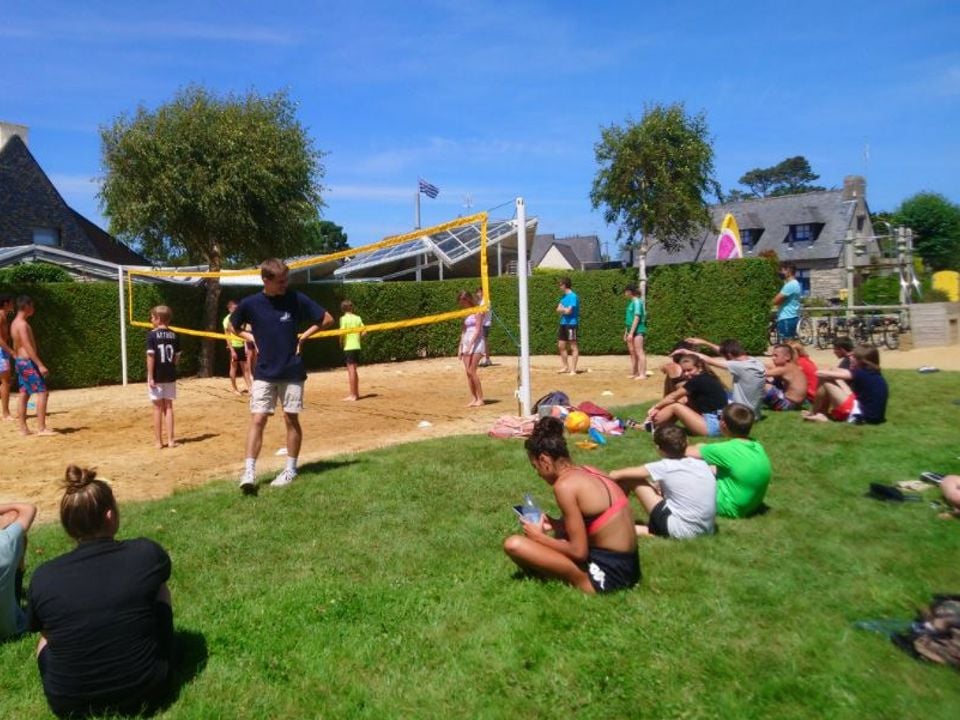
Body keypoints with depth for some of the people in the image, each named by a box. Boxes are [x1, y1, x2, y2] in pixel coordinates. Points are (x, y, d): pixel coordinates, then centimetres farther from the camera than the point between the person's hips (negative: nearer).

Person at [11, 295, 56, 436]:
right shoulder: (22, 324, -16)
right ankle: (41, 428, -12)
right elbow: (28, 347, -22)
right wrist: (40, 365, -25)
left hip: (20, 361, 10)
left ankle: (23, 429, 12)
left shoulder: (15, 323, 15)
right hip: (28, 361, -10)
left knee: (24, 395, 10)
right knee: (42, 392, -10)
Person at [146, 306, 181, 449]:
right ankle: (170, 439, 10)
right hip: (170, 375, 4)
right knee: (168, 406, 10)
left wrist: (150, 377, -12)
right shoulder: (174, 335, 3)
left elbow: (151, 356, -14)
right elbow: (177, 357, 4)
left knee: (158, 407, 4)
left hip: (157, 376, -4)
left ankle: (158, 441, 9)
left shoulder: (152, 334, -10)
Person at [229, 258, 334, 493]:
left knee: (291, 419, 5)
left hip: (292, 372, 0)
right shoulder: (250, 303, -5)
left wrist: (303, 338, -4)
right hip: (264, 373, 1)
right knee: (257, 419, -6)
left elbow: (327, 319, 1)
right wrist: (252, 338, -2)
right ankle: (249, 472, -4)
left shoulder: (296, 299, -7)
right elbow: (232, 327, 15)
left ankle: (291, 469, 17)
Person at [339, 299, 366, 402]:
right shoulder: (358, 318, 9)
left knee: (351, 370, -4)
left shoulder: (344, 318, -7)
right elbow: (364, 332, 6)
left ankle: (353, 395, -3)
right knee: (354, 370, 17)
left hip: (348, 347, -6)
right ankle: (356, 393, 23)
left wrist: (340, 342, 1)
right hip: (357, 346, 6)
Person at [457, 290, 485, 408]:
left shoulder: (477, 311, -7)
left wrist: (470, 345, -21)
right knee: (468, 372, 1)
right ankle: (473, 398, 5)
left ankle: (480, 398, -7)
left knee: (472, 371, -13)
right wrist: (461, 347, 11)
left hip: (476, 343, -7)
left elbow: (478, 330, -14)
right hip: (466, 343, 7)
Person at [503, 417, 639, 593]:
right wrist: (556, 525, 15)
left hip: (605, 575, -9)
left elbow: (579, 551, -16)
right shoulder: (588, 472, 8)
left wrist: (539, 536, -2)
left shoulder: (565, 485, -17)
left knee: (513, 544, -15)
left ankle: (577, 579, 3)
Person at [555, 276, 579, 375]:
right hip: (563, 323, 9)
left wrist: (562, 308, -1)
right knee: (561, 345, 13)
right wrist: (564, 310, -10)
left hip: (571, 324, -9)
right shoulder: (563, 296, 13)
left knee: (573, 347, -4)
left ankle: (573, 369, -1)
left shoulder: (573, 296, -13)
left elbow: (568, 311, -19)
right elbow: (558, 309, 10)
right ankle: (565, 367, 25)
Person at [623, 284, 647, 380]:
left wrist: (631, 333, -22)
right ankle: (634, 373, 21)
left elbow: (637, 318, -19)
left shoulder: (637, 301, -12)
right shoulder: (631, 302, 16)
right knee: (632, 353, 13)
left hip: (638, 330, -10)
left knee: (639, 352, -9)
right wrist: (626, 332, 21)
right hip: (631, 331, 10)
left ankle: (642, 374, -9)